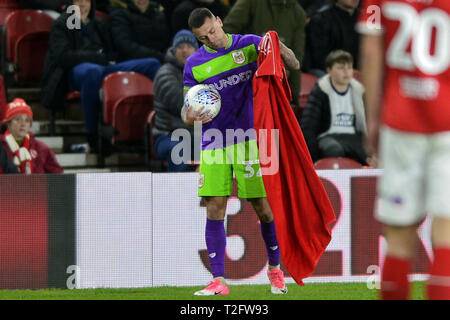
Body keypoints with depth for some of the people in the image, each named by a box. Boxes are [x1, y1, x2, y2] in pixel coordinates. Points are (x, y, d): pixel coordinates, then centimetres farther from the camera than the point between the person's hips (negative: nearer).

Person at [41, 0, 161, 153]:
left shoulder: (100, 25, 29)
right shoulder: (61, 24, 12)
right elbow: (63, 56, -3)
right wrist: (100, 58, -6)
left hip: (103, 68, 6)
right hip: (74, 72, -6)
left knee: (152, 64, -14)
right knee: (92, 71, -45)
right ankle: (93, 135, -39)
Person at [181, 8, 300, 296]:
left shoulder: (248, 45, 1)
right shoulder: (195, 64, 6)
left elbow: (294, 65, 1)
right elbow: (186, 110, 10)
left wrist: (278, 47, -20)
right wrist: (190, 116, -14)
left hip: (248, 140, -2)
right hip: (213, 145, 2)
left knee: (264, 208, -1)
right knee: (215, 211, -5)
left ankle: (275, 268, 20)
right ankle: (218, 281, -2)